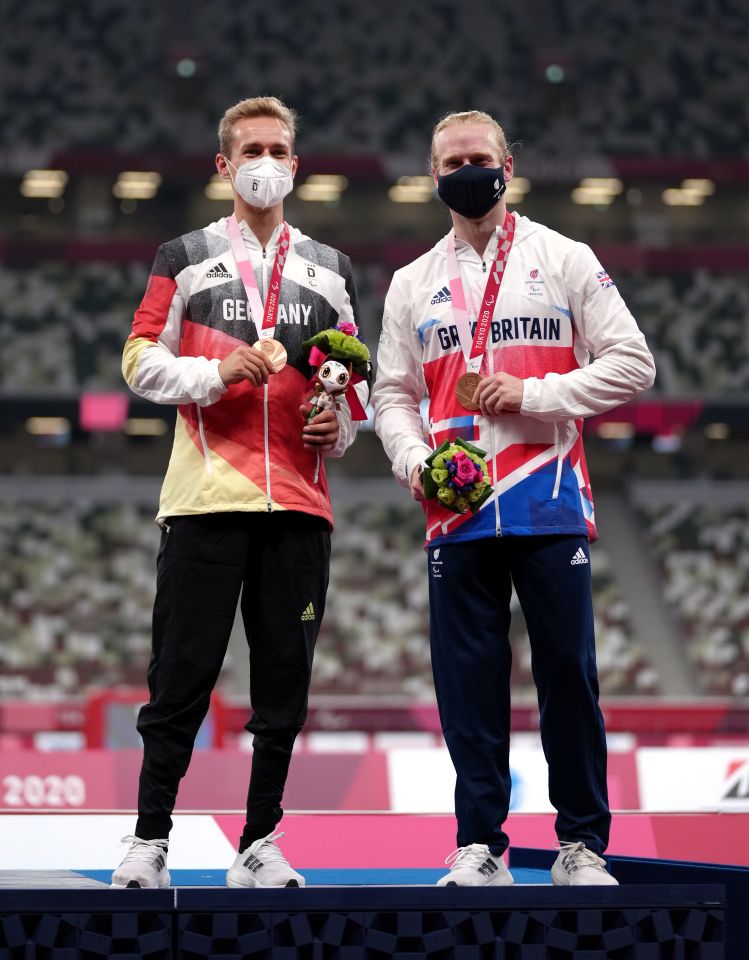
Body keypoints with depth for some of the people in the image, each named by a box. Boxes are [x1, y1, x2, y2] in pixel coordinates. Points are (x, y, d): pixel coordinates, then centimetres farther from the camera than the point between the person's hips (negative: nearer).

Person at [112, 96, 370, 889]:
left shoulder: (328, 269, 19)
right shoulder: (185, 258, 10)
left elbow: (355, 375, 23)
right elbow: (141, 360, 4)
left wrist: (341, 425, 2)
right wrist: (218, 372, -12)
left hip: (298, 501, 3)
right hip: (206, 495, -3)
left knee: (284, 682, 2)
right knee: (182, 674, -4)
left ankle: (260, 846, 9)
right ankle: (149, 842, 3)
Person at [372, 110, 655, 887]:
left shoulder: (564, 260, 6)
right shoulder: (414, 284, 15)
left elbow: (630, 363, 1)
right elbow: (392, 392, 14)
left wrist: (532, 393, -11)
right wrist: (415, 461, -6)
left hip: (551, 509, -2)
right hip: (457, 515, 2)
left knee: (567, 672, -2)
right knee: (468, 679, 1)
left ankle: (582, 844, 6)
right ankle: (480, 844, 8)